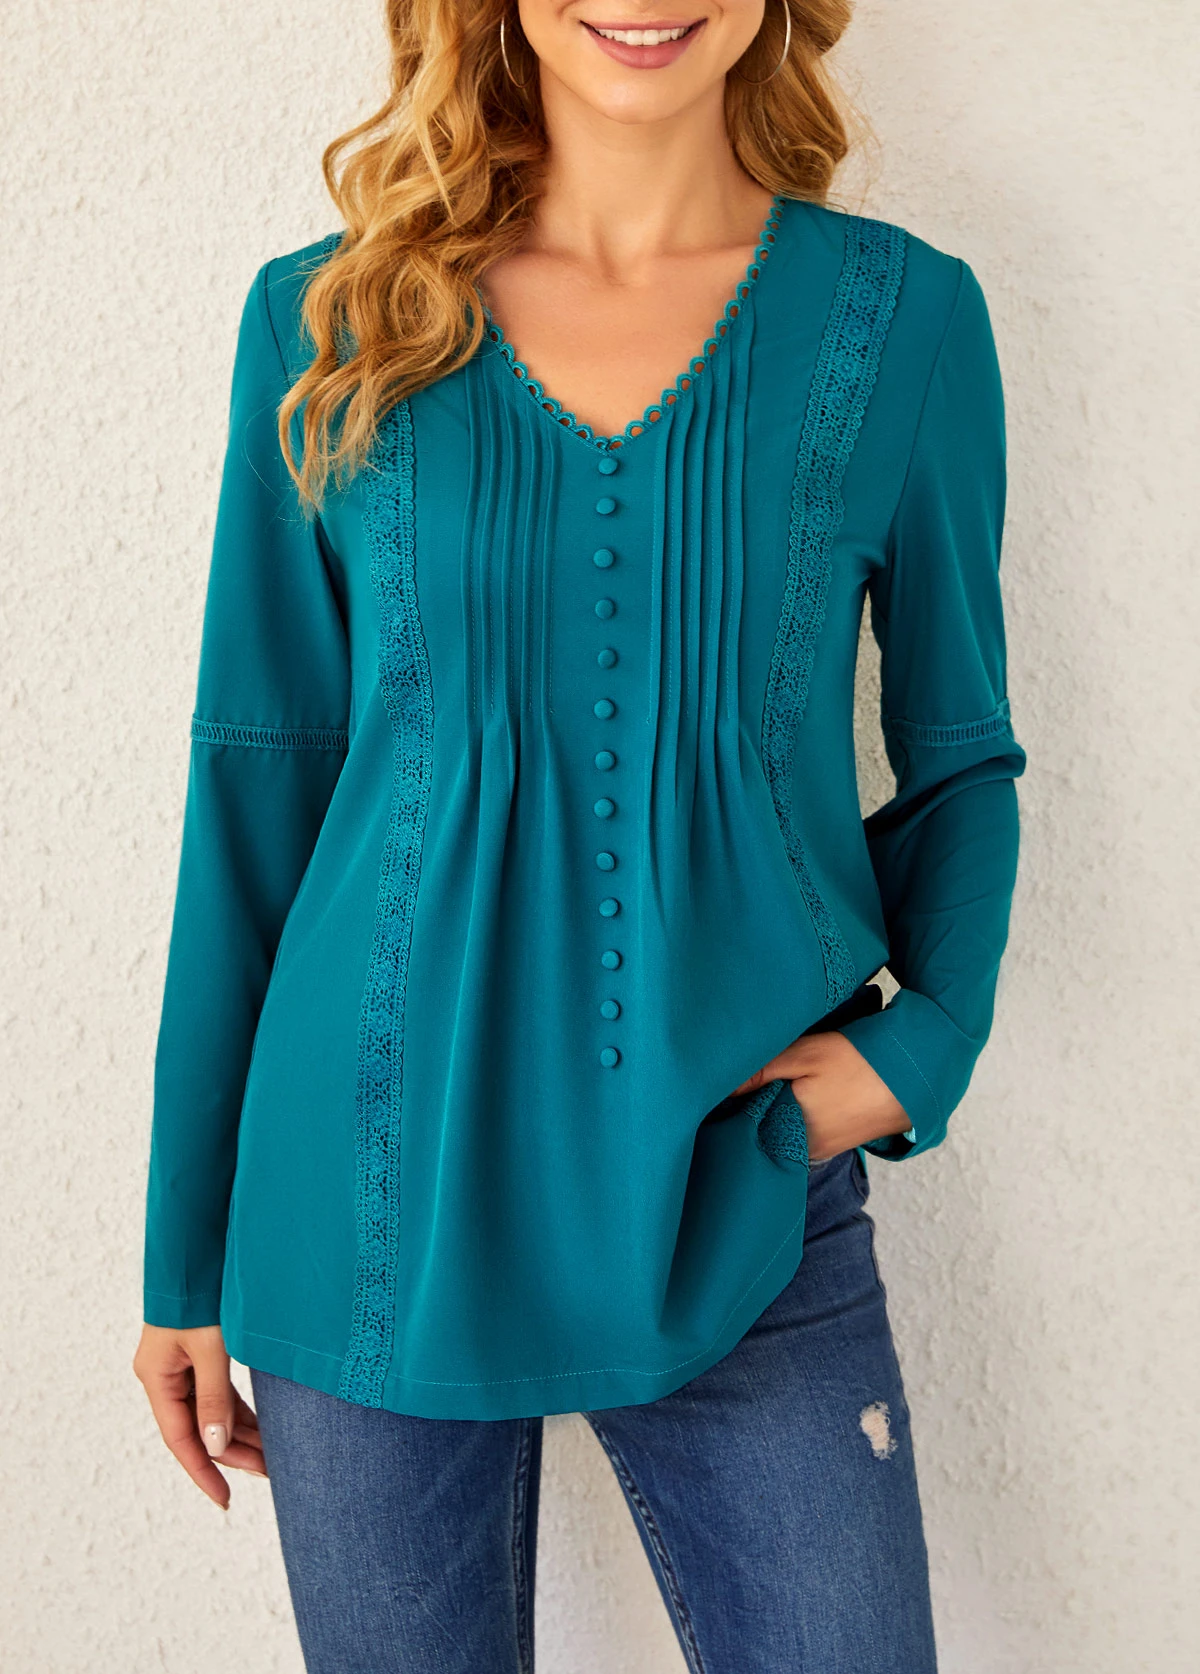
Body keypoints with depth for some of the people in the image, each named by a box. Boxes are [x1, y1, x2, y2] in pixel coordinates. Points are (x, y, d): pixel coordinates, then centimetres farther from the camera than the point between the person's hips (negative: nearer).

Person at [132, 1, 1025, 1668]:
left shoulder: (904, 315, 1)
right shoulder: (327, 324, 0)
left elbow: (962, 758, 9)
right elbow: (257, 788, 3)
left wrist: (927, 1035, -10)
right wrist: (189, 1253, 5)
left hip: (744, 1210, 0)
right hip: (379, 1213, 1)